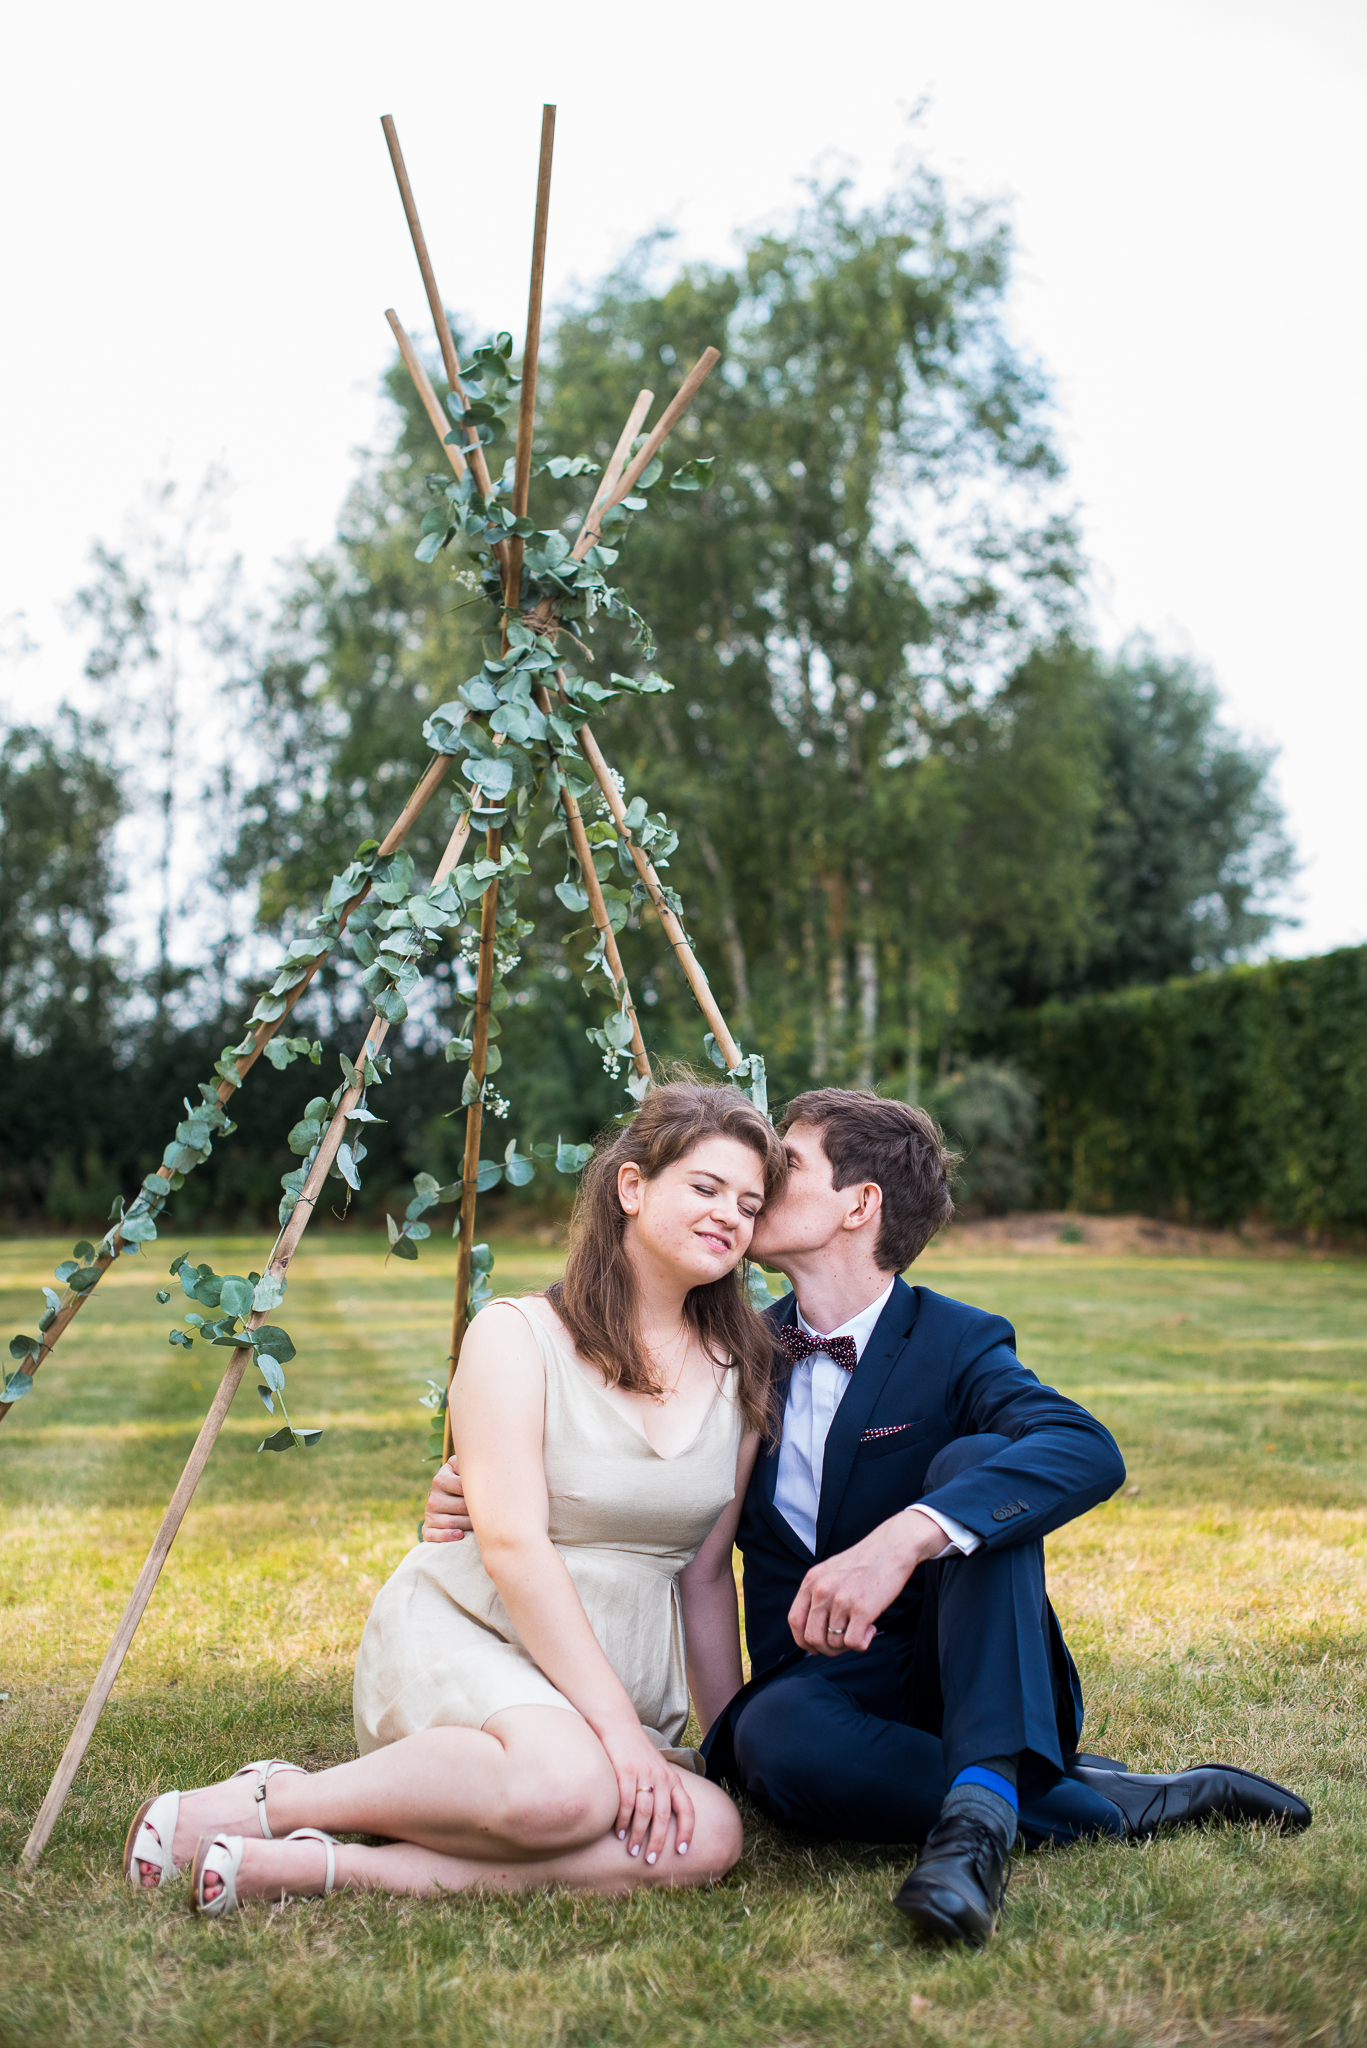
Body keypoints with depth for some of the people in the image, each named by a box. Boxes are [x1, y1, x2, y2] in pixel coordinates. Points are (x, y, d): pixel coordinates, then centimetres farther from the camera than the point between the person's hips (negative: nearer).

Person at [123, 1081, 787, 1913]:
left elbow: (705, 1570, 14)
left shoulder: (742, 1370, 9)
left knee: (712, 1835, -27)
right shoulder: (517, 1336, -6)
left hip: (623, 1673, 6)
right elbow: (513, 1545, -17)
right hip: (462, 1633, -6)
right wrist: (615, 1725, -23)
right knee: (564, 1783, -39)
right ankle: (265, 1800, -17)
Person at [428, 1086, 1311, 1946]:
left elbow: (1090, 1453, -27)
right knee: (775, 1737, -34)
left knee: (972, 1461, -26)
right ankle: (1112, 1803, -21)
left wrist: (904, 1538, -43)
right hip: (819, 1687, 3)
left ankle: (984, 1802, -40)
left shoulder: (957, 1345, -6)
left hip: (974, 1685, -3)